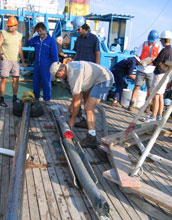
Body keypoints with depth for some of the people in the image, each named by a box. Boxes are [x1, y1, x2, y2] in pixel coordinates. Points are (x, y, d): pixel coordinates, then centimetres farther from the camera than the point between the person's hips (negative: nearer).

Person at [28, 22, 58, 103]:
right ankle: (36, 98, 25)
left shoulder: (51, 40, -4)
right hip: (37, 65, 5)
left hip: (46, 66, -5)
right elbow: (29, 42, -5)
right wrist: (32, 32, 0)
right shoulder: (36, 39, 10)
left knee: (46, 83, 1)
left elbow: (54, 54, -6)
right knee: (36, 82, 11)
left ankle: (46, 100, 11)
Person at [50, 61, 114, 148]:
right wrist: (72, 104, 18)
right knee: (86, 98, 29)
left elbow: (77, 101, -19)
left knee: (88, 108, -19)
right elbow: (78, 91, 16)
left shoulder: (73, 76, -24)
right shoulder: (70, 66, 5)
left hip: (104, 80, -11)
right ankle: (88, 121, 45)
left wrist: (72, 119, -8)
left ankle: (91, 138, -23)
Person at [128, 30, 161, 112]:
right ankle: (131, 103, 3)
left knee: (150, 89, 3)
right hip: (141, 70, 0)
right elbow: (137, 56, 1)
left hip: (151, 71, 0)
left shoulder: (159, 47, 4)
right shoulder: (143, 45, 4)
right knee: (137, 86, -3)